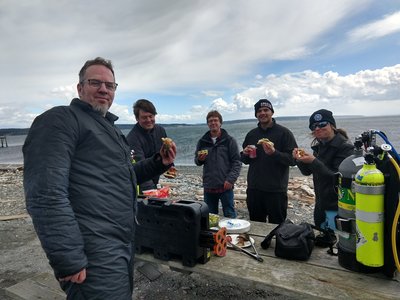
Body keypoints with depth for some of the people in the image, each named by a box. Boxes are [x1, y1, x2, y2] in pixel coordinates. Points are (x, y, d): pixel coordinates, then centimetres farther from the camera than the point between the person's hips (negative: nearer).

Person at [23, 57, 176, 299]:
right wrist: (69, 262, -22)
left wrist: (158, 163, 8)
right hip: (94, 256, -9)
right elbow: (46, 195, -21)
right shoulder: (60, 120, -11)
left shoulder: (109, 127, 18)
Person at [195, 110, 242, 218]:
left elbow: (237, 162, -4)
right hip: (208, 186, 3)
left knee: (230, 216, 4)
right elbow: (197, 161, 16)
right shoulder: (202, 141, 8)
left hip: (225, 186, -3)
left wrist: (231, 179, -15)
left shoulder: (229, 140, -2)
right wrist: (199, 159, -8)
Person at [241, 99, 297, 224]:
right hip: (254, 190, 5)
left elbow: (293, 159, -10)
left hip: (276, 191, -4)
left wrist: (274, 153, -24)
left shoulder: (284, 133, -4)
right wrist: (245, 154, -3)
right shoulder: (251, 134, 11)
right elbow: (244, 160, 19)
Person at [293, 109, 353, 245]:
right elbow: (307, 172, 9)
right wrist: (299, 160, -9)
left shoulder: (345, 147, -16)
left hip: (336, 206, -7)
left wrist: (314, 161, -29)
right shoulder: (319, 146, 6)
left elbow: (337, 177, -23)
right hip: (320, 203, 7)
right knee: (319, 237, 20)